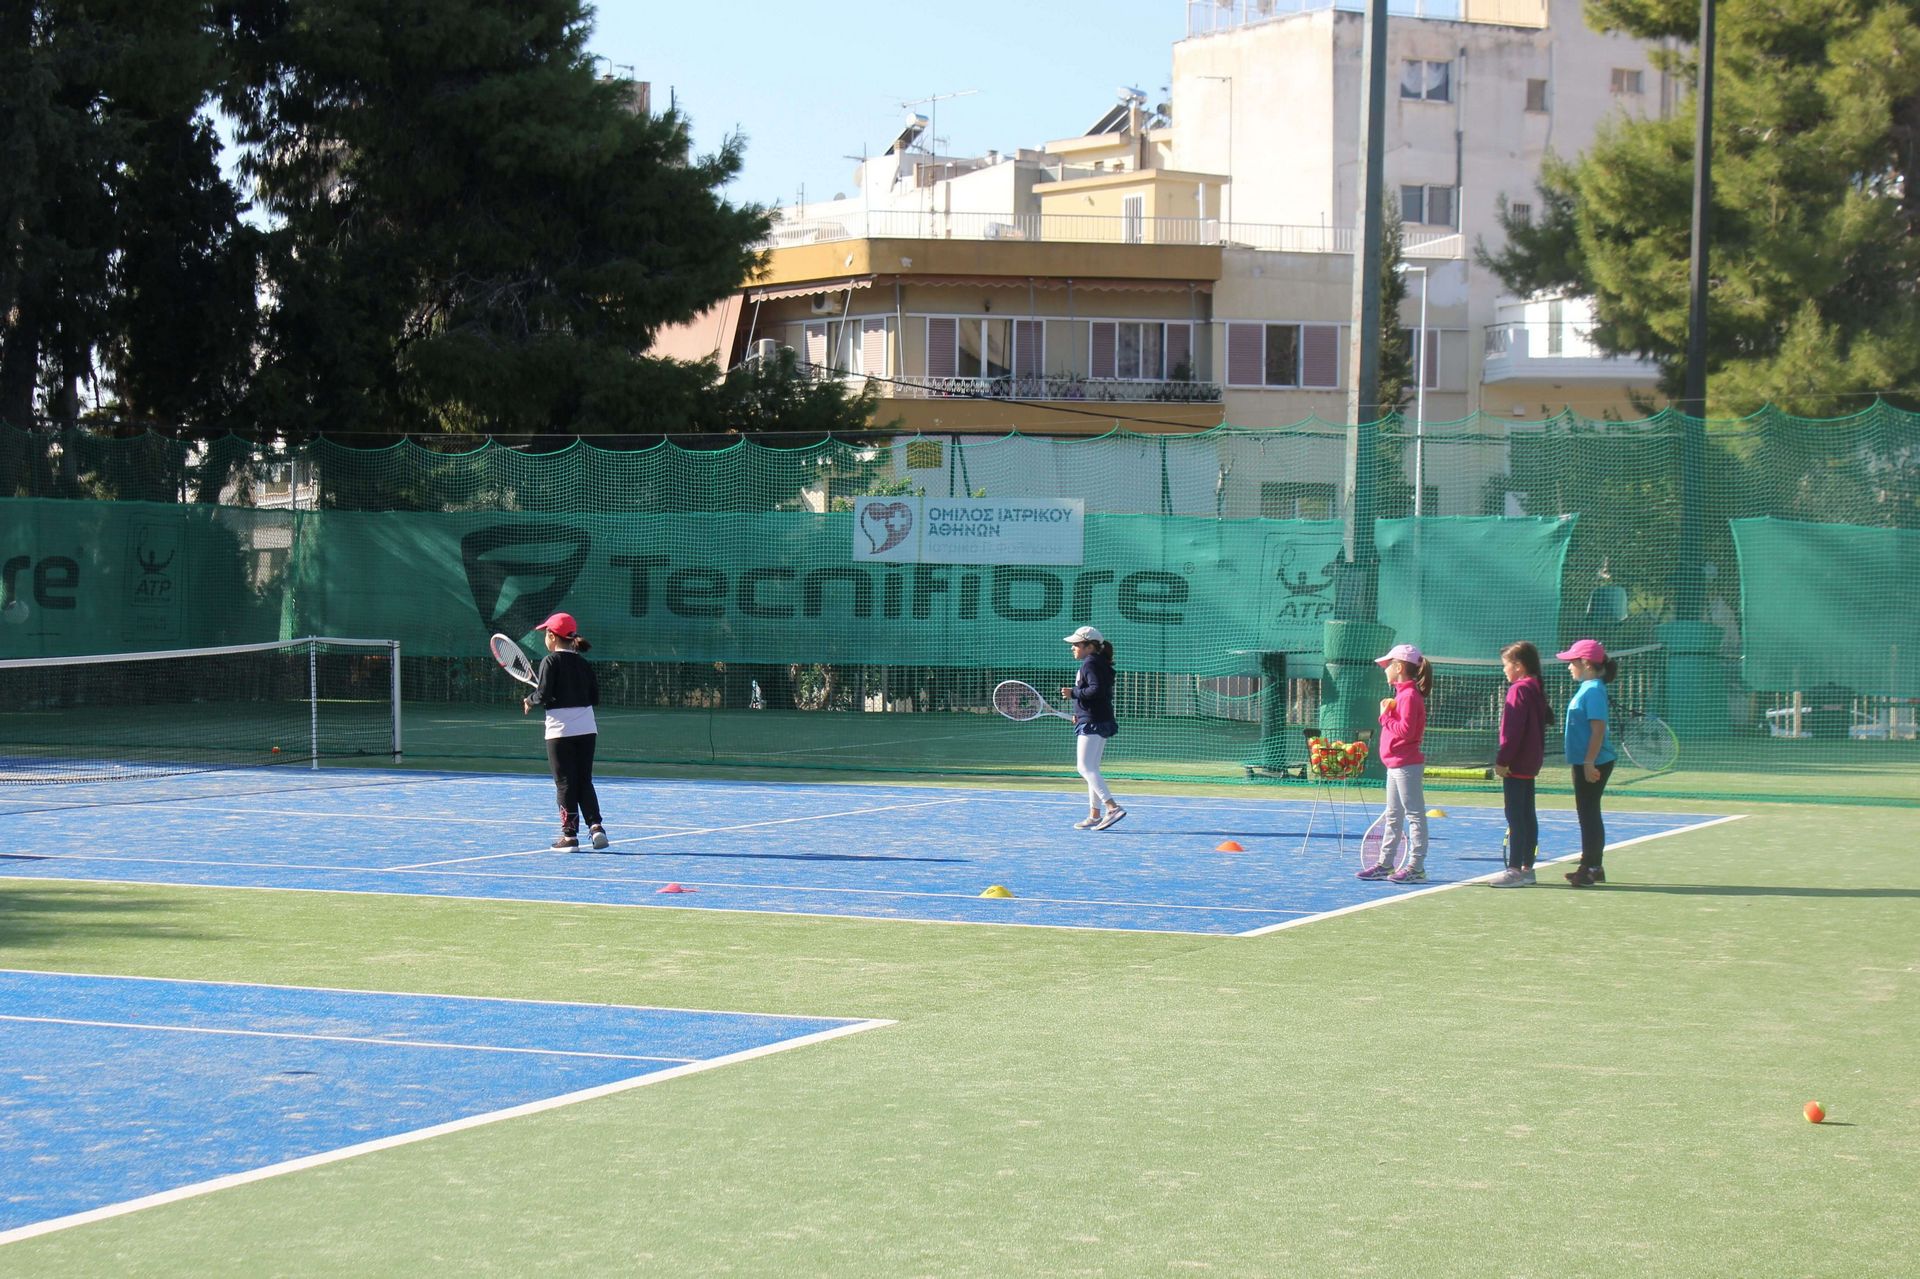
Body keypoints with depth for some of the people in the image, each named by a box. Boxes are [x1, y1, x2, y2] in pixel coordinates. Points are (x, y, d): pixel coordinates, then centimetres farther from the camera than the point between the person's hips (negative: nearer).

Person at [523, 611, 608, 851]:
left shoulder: (550, 661, -7)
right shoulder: (582, 663, 9)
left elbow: (544, 695, -14)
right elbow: (595, 696, 9)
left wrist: (530, 701, 6)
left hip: (560, 730, -5)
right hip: (586, 729, 5)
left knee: (565, 783, 2)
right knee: (585, 781, 12)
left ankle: (569, 834, 3)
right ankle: (595, 826, -2)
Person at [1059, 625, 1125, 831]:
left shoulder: (1090, 663, -12)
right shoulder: (1101, 664, 17)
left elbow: (1097, 690, -24)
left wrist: (1074, 693, -15)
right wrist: (1081, 714, 18)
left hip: (1092, 722, -10)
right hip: (1102, 722, 10)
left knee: (1084, 767, -12)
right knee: (1091, 769, 14)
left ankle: (1113, 807, -22)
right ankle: (1095, 815, 15)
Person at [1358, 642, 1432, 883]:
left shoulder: (1409, 696, -16)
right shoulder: (1402, 694, 15)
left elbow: (1405, 730, -24)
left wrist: (1386, 716, -16)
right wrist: (1388, 712, 7)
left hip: (1407, 766, -11)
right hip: (1396, 764, 11)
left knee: (1414, 815, -6)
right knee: (1393, 817, 15)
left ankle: (1416, 867, -4)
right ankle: (1386, 864, 22)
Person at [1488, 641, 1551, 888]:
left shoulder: (1519, 690, -16)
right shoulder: (1536, 689, 12)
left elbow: (1514, 729, -21)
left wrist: (1503, 760, -18)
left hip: (1516, 765, -10)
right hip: (1531, 764, 10)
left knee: (1515, 817, -8)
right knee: (1528, 816, 13)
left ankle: (1515, 870, -8)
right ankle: (1527, 867, 18)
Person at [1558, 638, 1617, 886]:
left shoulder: (1593, 690, -17)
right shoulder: (1587, 688, 12)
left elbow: (1598, 729, -23)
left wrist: (1589, 763, -25)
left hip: (1593, 764, -10)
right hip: (1587, 763, 10)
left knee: (1588, 815, -5)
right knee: (1589, 815, 15)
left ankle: (1588, 869, -1)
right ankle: (1593, 867, 23)